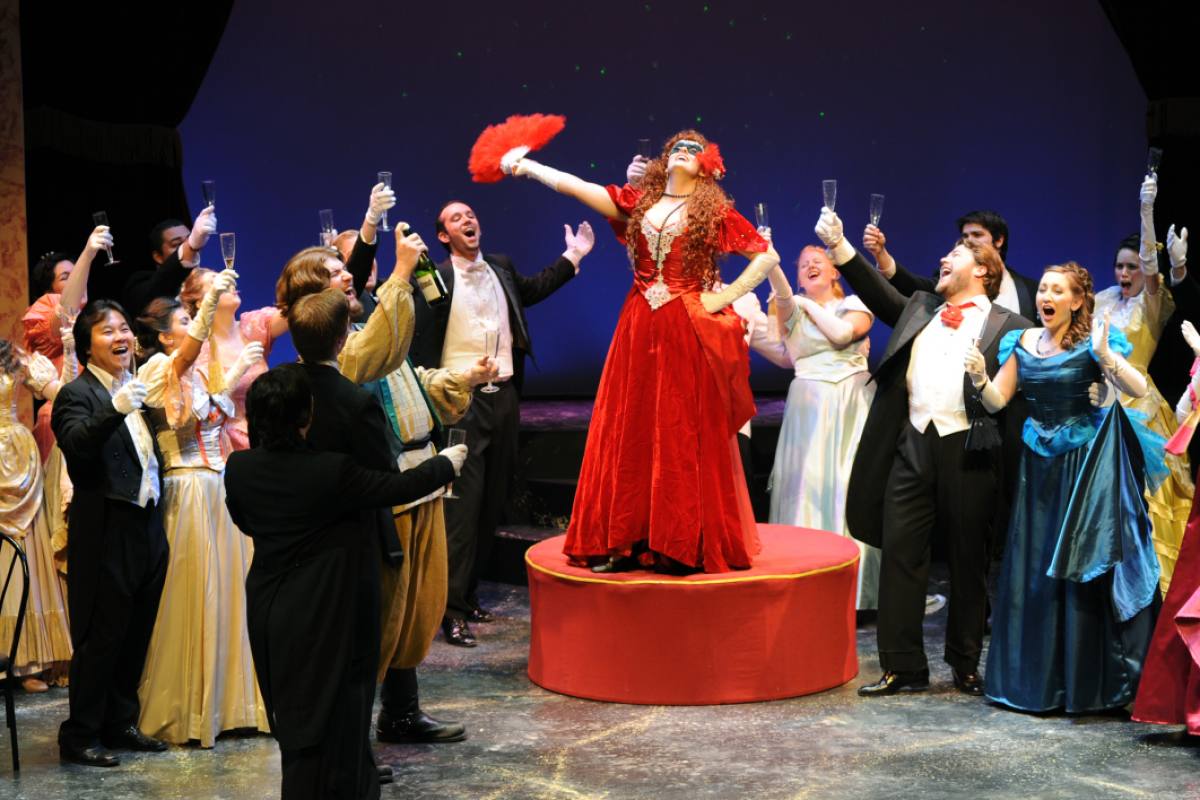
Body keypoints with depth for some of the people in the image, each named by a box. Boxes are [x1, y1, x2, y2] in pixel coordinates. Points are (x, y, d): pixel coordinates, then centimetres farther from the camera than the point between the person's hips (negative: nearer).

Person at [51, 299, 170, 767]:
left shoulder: (139, 391, 15)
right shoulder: (78, 394, -9)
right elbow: (74, 442, -29)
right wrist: (115, 409, -42)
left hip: (149, 530, 8)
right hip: (108, 534, -8)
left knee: (136, 636, 15)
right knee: (101, 638, -3)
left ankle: (120, 723, 27)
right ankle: (80, 736, 7)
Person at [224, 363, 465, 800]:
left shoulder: (238, 467, -7)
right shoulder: (330, 471, -22)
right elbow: (399, 486, -9)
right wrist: (446, 462, 9)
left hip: (266, 612, 6)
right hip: (321, 616, -6)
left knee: (290, 718, 19)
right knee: (319, 721, 5)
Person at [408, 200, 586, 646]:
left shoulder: (500, 268, 12)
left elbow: (530, 291, 33)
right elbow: (420, 346, -9)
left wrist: (572, 257, 31)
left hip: (503, 395, 6)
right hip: (462, 400, -6)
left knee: (493, 502, 11)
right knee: (463, 504, -10)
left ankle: (469, 594, 22)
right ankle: (452, 609, -7)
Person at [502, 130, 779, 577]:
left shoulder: (715, 213, 5)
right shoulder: (637, 204, 13)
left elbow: (768, 256, 4)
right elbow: (576, 187, 7)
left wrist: (726, 297, -3)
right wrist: (529, 167, -1)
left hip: (688, 333, -3)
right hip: (639, 330, 3)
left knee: (685, 436, -2)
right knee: (630, 432, 1)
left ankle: (689, 546, 4)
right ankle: (629, 542, 7)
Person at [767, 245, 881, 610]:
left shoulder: (855, 306, 11)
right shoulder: (793, 309, 12)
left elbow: (842, 333, -8)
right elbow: (781, 295, -11)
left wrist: (811, 306, 2)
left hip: (850, 405, -1)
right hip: (808, 406, 1)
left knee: (847, 485, -4)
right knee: (807, 485, -6)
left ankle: (854, 591, 2)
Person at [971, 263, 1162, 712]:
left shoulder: (1091, 344, -9)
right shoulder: (1022, 344, 6)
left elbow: (1139, 389, -19)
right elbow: (996, 402, 4)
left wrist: (1106, 358, -33)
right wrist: (979, 378, -14)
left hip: (1084, 463, -5)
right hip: (1038, 464, 5)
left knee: (1081, 568, -2)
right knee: (1034, 568, 8)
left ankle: (1084, 683, 9)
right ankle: (1035, 678, 20)